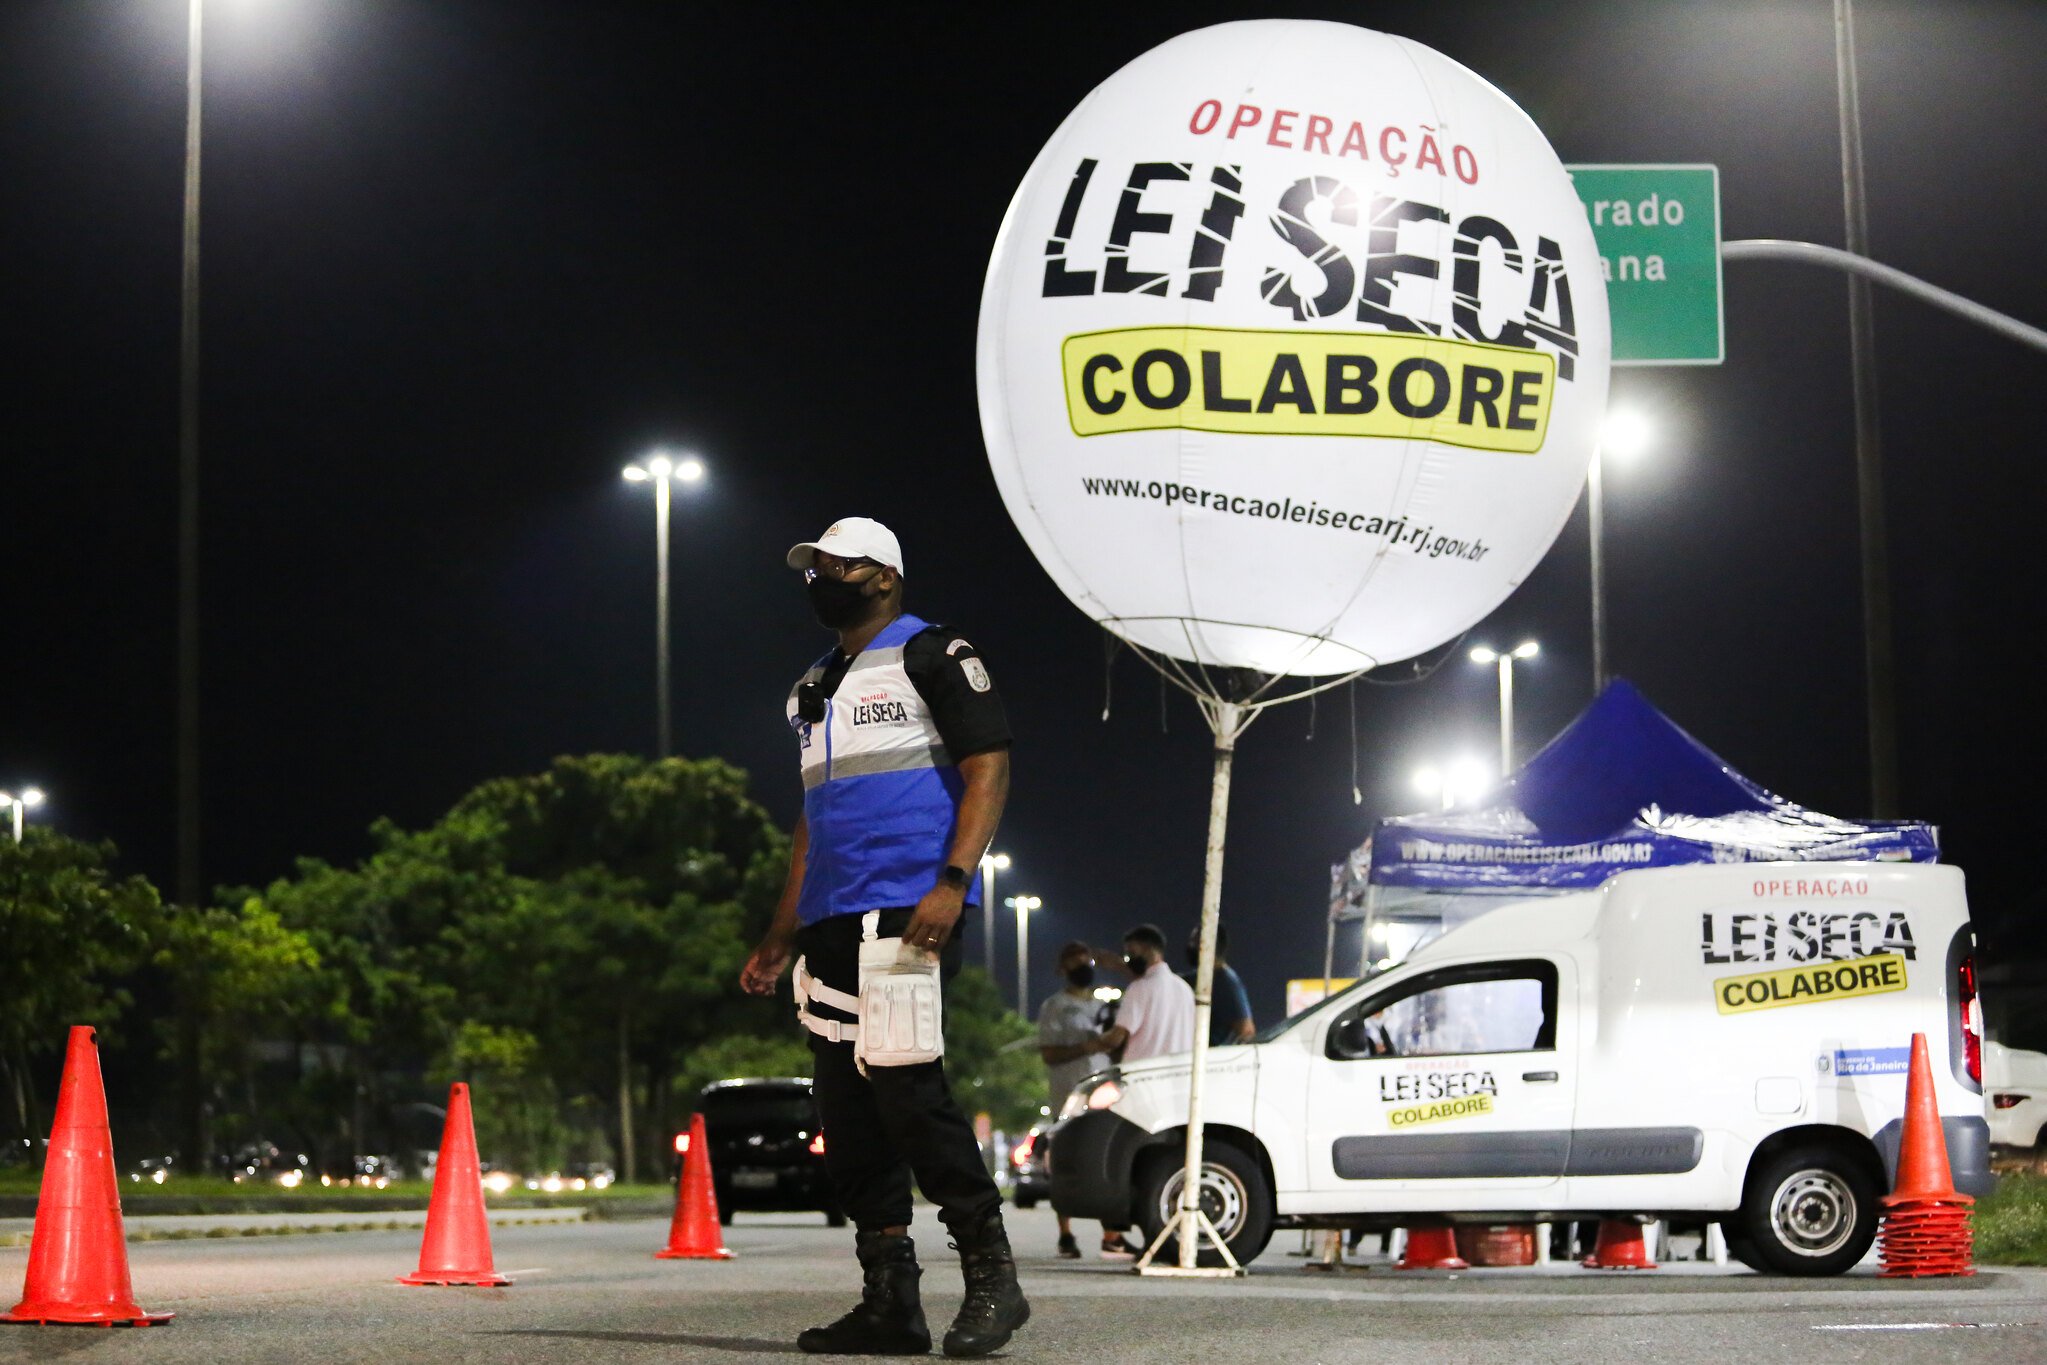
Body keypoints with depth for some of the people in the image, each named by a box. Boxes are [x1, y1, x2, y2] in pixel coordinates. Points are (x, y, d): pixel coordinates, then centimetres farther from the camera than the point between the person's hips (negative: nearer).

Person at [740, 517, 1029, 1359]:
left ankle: (991, 1277, -8)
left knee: (905, 1087, -17)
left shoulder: (933, 657, 1)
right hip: (833, 919, 8)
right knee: (846, 1112, 3)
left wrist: (952, 882, -21)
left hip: (908, 911, -8)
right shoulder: (813, 690, 24)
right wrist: (781, 940, 21)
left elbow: (988, 770, -8)